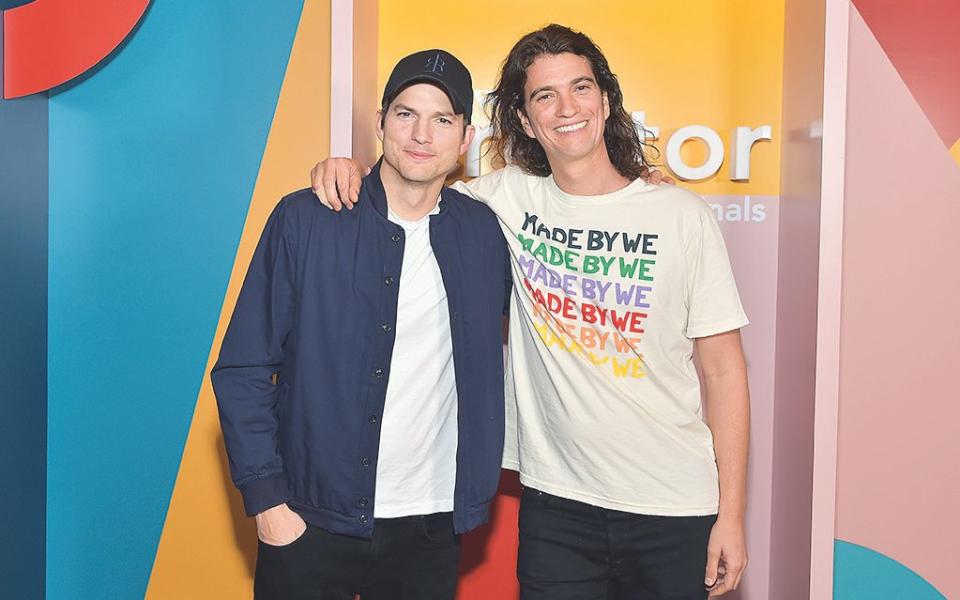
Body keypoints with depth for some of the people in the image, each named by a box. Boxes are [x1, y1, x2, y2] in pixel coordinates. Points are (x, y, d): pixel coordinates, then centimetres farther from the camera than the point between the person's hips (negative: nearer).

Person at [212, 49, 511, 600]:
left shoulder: (482, 230, 1)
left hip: (432, 525, 3)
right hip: (309, 521, -2)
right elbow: (242, 371, -6)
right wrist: (266, 498, -9)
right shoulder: (305, 220, -8)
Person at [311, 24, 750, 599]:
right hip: (556, 502, 1)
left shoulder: (684, 215, -5)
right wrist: (349, 171, -9)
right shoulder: (509, 198, -2)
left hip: (674, 508, 0)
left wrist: (732, 514, -4)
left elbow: (723, 367, -3)